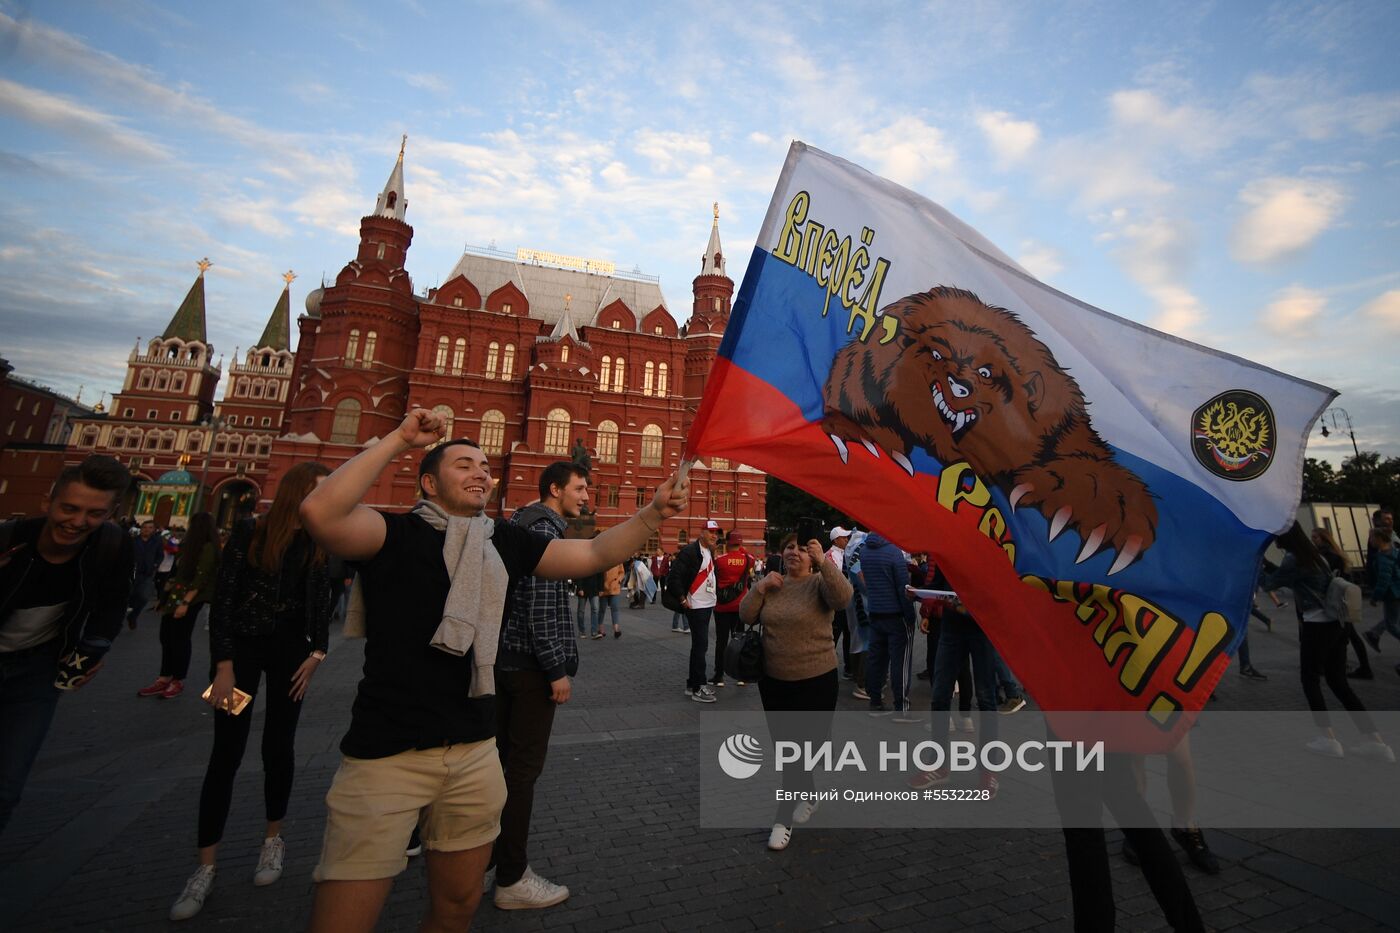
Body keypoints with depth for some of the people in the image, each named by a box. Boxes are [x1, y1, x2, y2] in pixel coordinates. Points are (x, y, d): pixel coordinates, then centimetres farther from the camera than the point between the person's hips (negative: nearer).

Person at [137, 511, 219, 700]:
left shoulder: (208, 547, -15)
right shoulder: (192, 545, 14)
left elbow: (201, 578, -20)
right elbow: (180, 572, 17)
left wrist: (186, 603, -23)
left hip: (190, 599, -8)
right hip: (175, 596, 9)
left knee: (180, 639, 0)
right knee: (166, 637, 9)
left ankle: (178, 681, 13)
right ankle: (165, 679, 16)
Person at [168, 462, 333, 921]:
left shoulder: (318, 546, 0)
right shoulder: (249, 532, -9)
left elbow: (321, 604, 5)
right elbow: (223, 600, -9)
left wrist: (317, 652, -5)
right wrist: (224, 664, -13)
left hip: (290, 650, 2)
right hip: (240, 646, -2)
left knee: (278, 747, 8)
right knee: (226, 752, 1)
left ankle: (273, 840, 27)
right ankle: (206, 868, 13)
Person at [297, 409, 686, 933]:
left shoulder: (505, 542, 4)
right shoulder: (396, 534, -9)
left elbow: (592, 555, 3)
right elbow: (321, 513, -28)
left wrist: (654, 513, -10)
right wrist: (398, 440, -22)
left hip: (474, 752, 5)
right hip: (387, 753, -5)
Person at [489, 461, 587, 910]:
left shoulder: (519, 524, 15)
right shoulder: (545, 530, -15)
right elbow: (541, 607, -22)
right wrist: (557, 670, -18)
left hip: (505, 659, 10)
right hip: (531, 666, -10)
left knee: (502, 760, 18)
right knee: (524, 768, 1)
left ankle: (485, 860, 32)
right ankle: (512, 879, 13)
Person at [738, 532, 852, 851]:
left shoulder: (819, 582, -11)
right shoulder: (771, 584, 3)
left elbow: (842, 598, -32)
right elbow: (746, 616, 0)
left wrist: (824, 561, -43)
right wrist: (760, 587, -14)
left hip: (816, 681, -5)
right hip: (773, 680, 5)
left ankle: (784, 819, 18)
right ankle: (808, 796, 44)